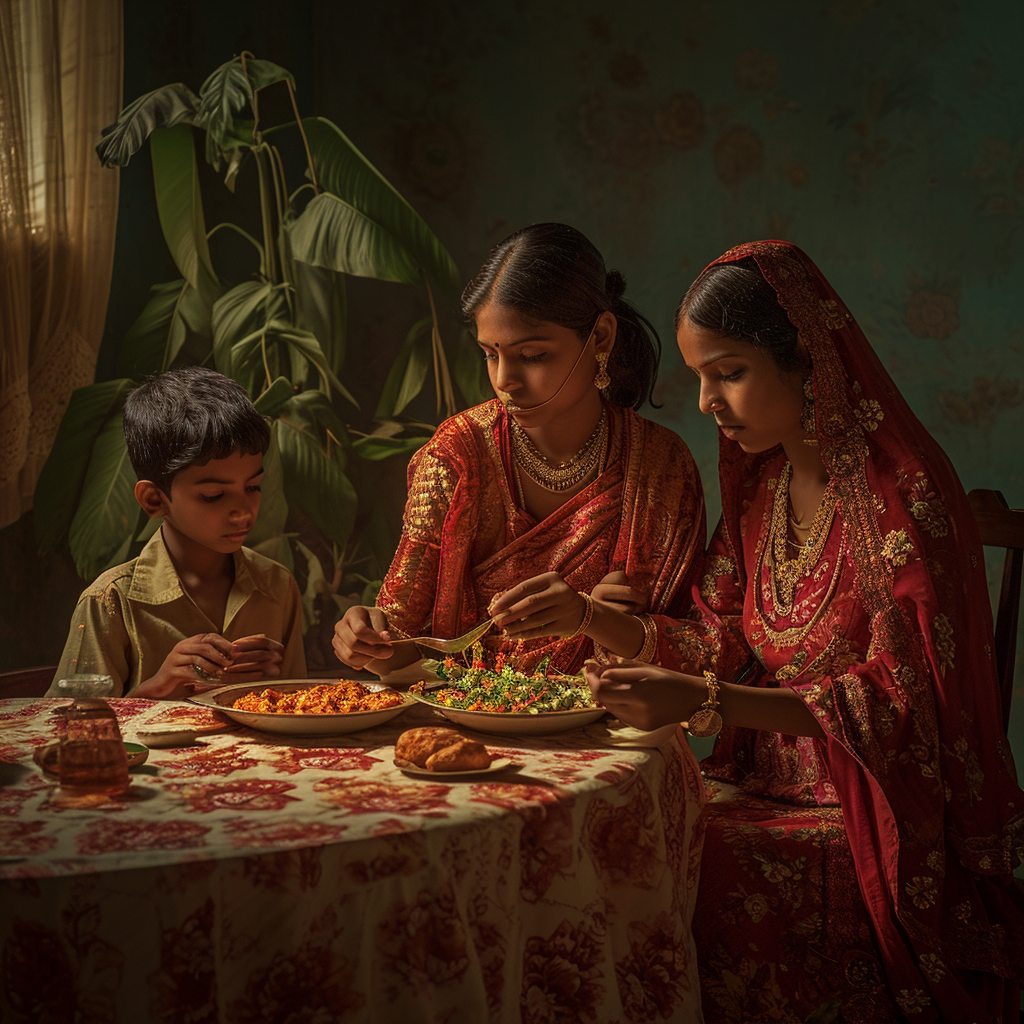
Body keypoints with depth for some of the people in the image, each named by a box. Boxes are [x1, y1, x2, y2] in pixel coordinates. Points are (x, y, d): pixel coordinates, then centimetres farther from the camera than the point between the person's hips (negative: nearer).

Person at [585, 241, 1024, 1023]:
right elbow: (721, 640, 9)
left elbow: (898, 703, -20)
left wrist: (706, 703, -28)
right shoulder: (762, 483, 8)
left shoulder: (903, 490, -17)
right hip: (772, 779, 7)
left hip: (879, 809, -7)